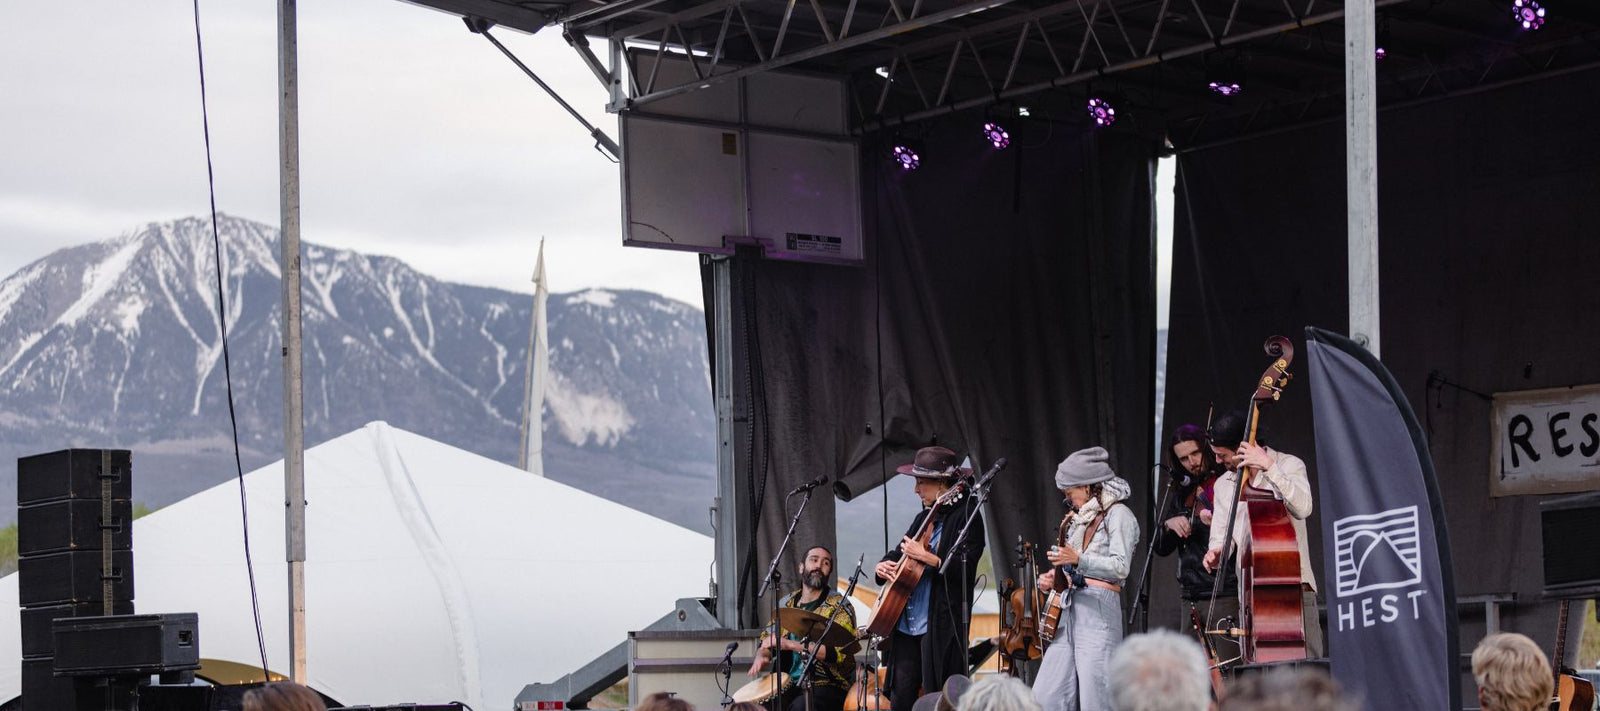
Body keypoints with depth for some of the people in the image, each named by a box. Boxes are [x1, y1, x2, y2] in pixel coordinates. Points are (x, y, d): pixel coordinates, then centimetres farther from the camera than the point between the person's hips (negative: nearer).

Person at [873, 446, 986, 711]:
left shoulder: (966, 516, -6)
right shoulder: (924, 518, 19)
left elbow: (964, 567, -17)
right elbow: (898, 554, 28)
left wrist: (926, 557, -21)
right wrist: (884, 565, 7)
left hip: (941, 625, -8)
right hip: (905, 623, 8)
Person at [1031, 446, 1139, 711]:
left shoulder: (1118, 515, -1)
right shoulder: (1081, 520, 24)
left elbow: (1120, 568, -13)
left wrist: (1077, 559, -22)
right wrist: (1049, 579, 11)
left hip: (1098, 609, -8)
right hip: (1068, 607, 9)